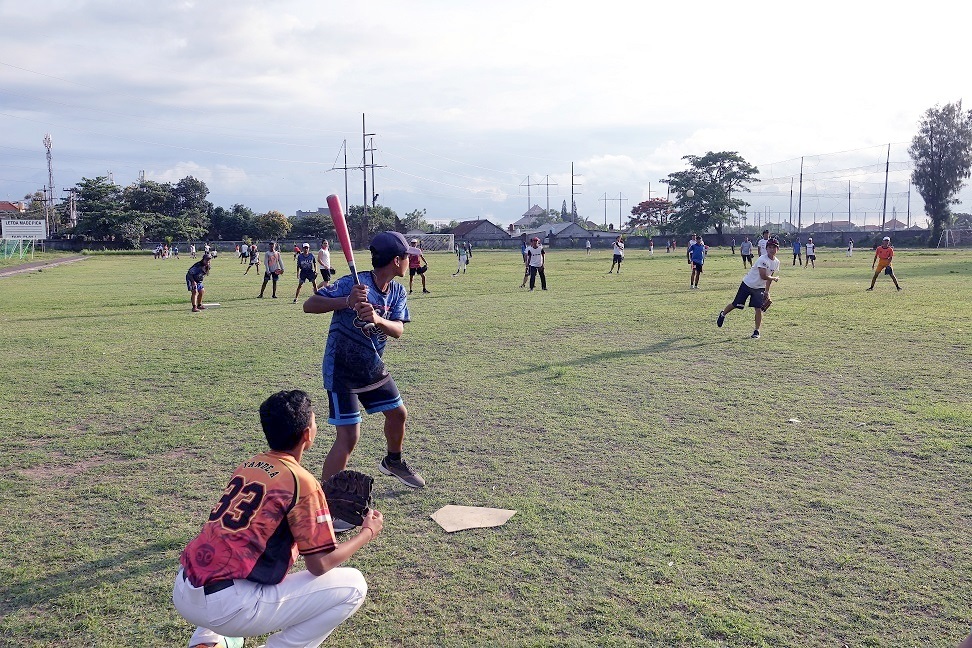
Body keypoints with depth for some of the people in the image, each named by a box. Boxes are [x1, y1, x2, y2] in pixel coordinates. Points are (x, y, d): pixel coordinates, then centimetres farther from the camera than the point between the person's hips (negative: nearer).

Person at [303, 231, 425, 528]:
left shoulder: (398, 292, -2)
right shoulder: (352, 283, -23)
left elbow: (398, 330, -14)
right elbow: (309, 305, -26)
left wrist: (377, 319, -36)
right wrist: (346, 301, -42)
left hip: (373, 367, 8)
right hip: (341, 370, -8)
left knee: (398, 413, 21)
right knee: (348, 437, -13)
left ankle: (393, 462, 50)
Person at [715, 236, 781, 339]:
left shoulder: (776, 262, 0)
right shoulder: (762, 260, -23)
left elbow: (769, 277, 11)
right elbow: (763, 276, -27)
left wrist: (767, 291, 9)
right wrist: (775, 278, -11)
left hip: (759, 288, 5)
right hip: (747, 284, -5)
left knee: (758, 309, -9)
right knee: (735, 304, 4)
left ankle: (756, 331, 2)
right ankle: (723, 314, 33)